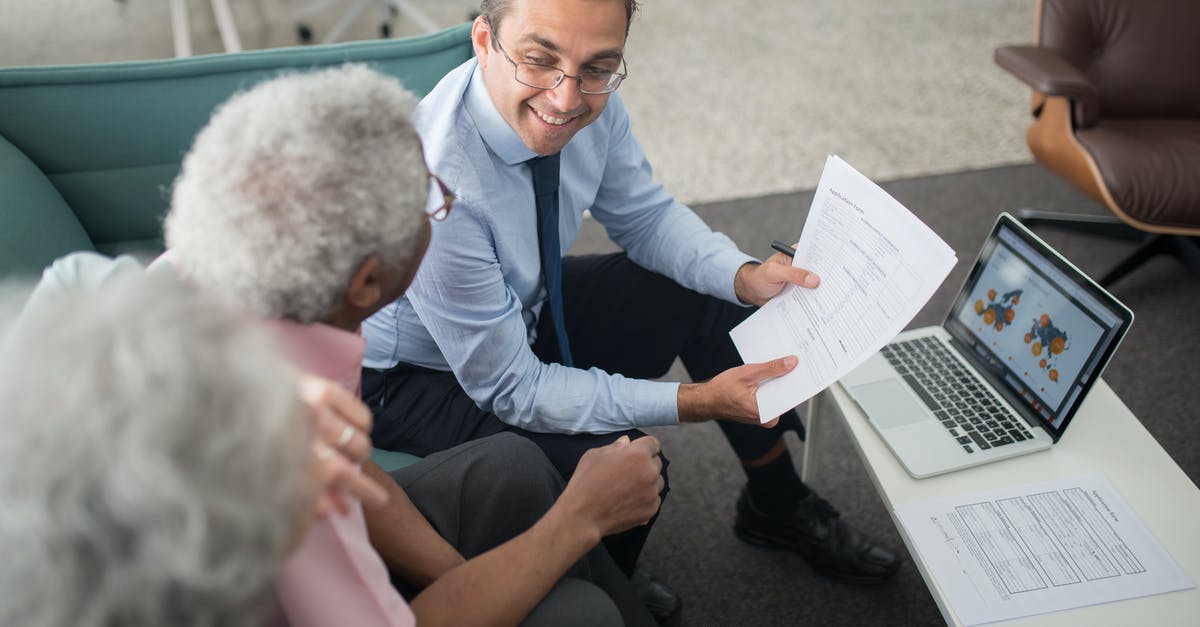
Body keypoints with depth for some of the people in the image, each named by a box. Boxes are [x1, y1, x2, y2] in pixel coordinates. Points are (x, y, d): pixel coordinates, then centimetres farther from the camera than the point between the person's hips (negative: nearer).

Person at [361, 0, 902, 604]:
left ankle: (777, 506, 21)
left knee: (717, 299, -1)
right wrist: (697, 401, -30)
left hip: (523, 307, 7)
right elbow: (512, 389, -29)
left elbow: (644, 215, 0)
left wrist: (746, 276, -18)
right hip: (408, 373, -7)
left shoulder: (589, 103, -19)